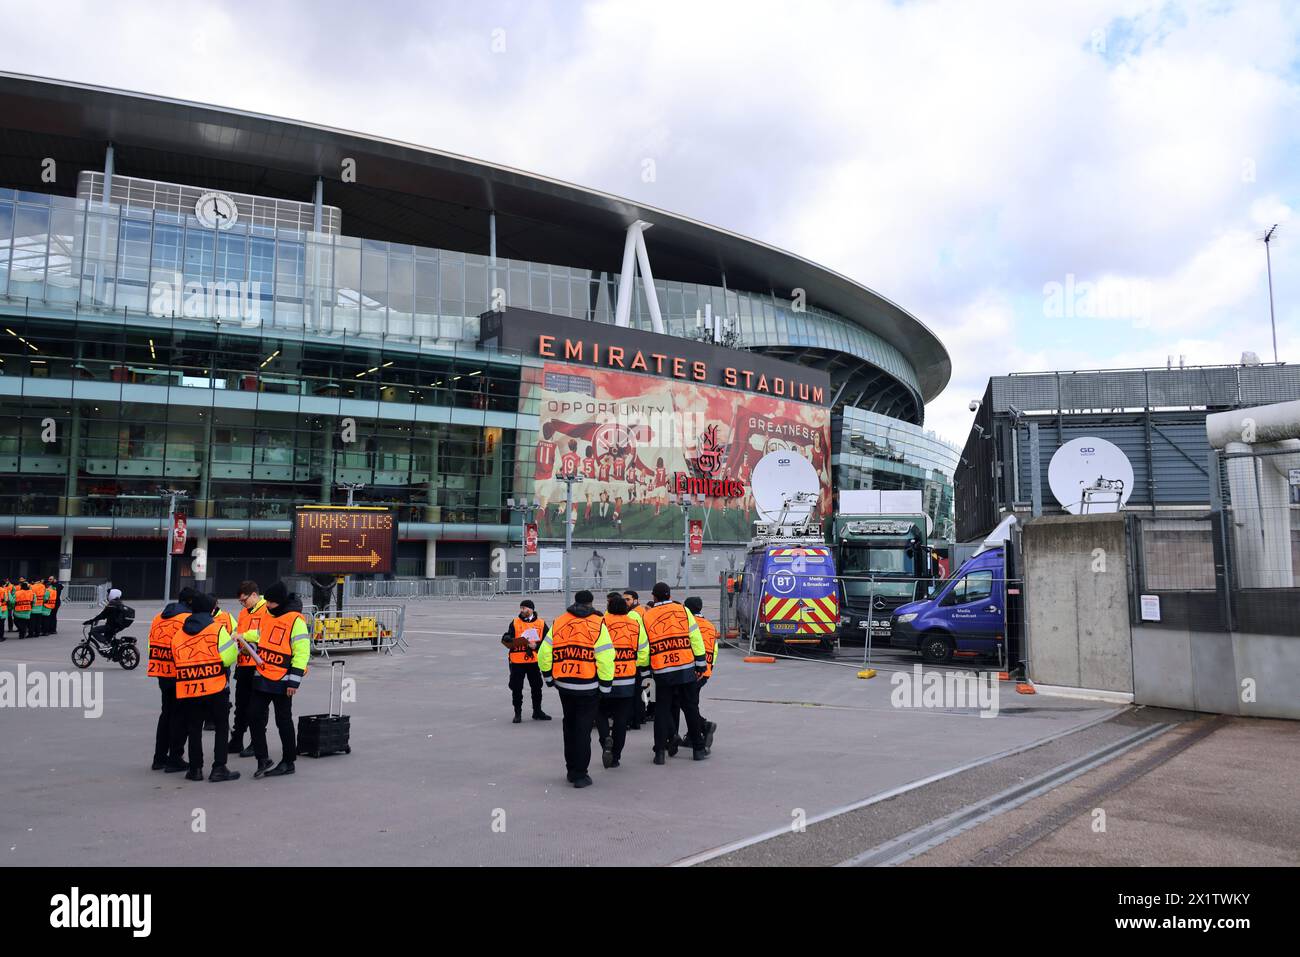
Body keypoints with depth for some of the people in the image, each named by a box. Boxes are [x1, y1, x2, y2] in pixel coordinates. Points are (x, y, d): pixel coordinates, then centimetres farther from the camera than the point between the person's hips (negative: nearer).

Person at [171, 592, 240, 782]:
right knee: (221, 727, 8)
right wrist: (234, 644, 6)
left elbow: (176, 660, 9)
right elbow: (228, 658, -13)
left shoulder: (179, 634, 9)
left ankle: (195, 769, 18)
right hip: (215, 688, -4)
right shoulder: (217, 629, -6)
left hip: (187, 691, 4)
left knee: (194, 729, 15)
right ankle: (219, 768, 5)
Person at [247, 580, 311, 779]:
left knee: (283, 722, 4)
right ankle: (263, 759, 19)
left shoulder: (295, 620, -15)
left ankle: (288, 762, 17)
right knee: (254, 716, 6)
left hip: (282, 681, -7)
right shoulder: (267, 616, 8)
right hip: (261, 677, 7)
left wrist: (294, 681, -18)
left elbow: (302, 652, -16)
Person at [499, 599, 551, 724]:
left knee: (536, 687, 11)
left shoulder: (541, 624, 2)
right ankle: (518, 713, 15)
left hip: (534, 661, 1)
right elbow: (507, 640, 0)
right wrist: (508, 639, -23)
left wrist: (536, 645, -13)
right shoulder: (514, 623, 1)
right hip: (517, 661, -1)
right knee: (516, 688, 3)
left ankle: (537, 711, 25)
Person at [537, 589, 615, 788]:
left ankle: (571, 770, 28)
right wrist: (605, 686, -6)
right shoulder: (597, 624, -8)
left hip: (564, 685, 4)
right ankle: (580, 775, 6)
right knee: (583, 729, 4)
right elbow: (605, 658, -15)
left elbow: (544, 654, 4)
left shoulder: (558, 623, 4)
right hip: (588, 687, -4)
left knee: (569, 726, 19)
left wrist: (549, 678, 17)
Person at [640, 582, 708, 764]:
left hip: (662, 672, 0)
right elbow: (696, 640, 2)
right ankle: (699, 749, 19)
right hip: (686, 669, 0)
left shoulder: (646, 617, 3)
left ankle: (659, 751, 6)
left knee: (662, 710, 9)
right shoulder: (683, 611, 3)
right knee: (691, 708, 11)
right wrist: (700, 665, 8)